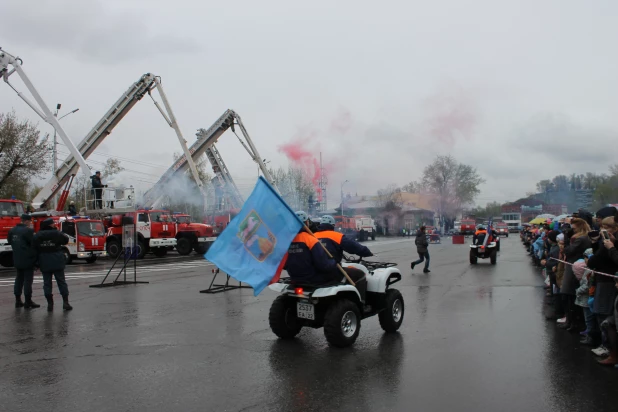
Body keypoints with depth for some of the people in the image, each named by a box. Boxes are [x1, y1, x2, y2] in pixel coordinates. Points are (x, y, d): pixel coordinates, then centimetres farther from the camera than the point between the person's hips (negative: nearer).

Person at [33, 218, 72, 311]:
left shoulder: (37, 236, 1)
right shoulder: (57, 233, -8)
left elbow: (35, 248, 2)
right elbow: (65, 240, 5)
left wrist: (37, 260, 9)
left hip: (44, 263, 2)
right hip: (57, 262, -2)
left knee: (47, 283, 7)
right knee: (61, 281, 6)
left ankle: (50, 303, 6)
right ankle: (65, 302, 5)